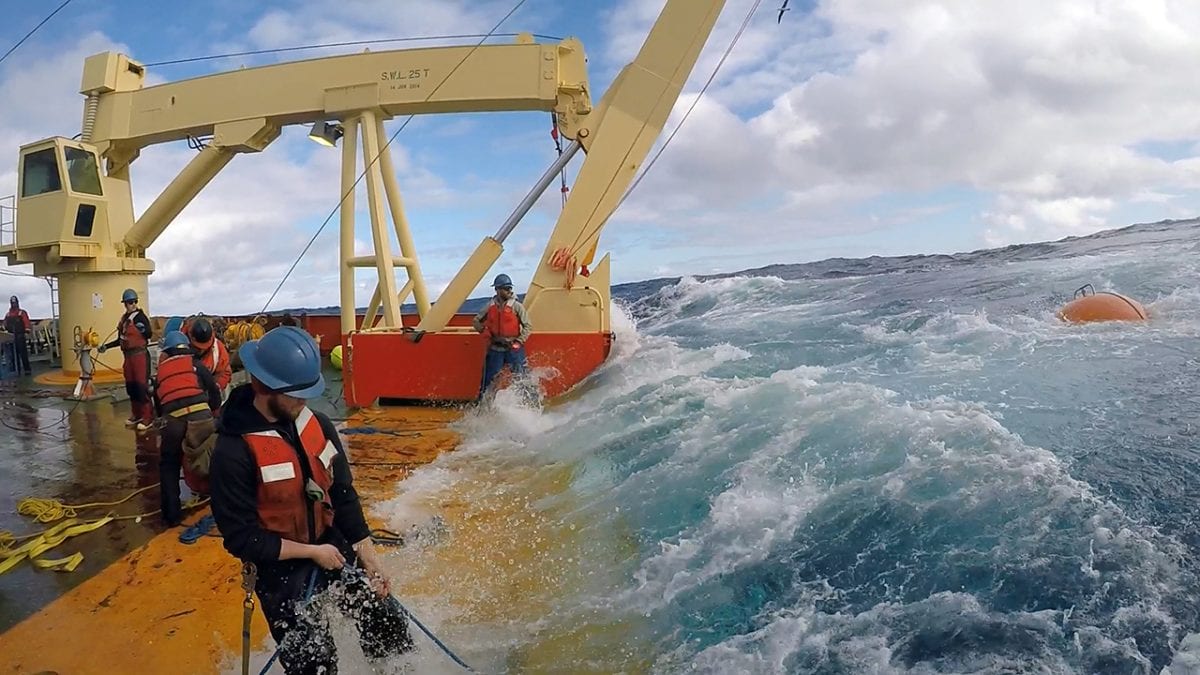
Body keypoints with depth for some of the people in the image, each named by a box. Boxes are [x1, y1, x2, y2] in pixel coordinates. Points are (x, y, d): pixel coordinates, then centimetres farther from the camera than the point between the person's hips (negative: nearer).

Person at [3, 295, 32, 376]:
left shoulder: (22, 313, 2)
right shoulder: (8, 315, 17)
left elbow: (27, 323, -7)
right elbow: (5, 325, 20)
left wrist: (27, 332, -16)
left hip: (20, 336, -5)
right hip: (11, 337, 5)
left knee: (23, 353, -8)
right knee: (14, 354, 7)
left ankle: (27, 369, -7)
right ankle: (16, 369, 13)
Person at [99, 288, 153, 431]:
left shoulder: (140, 316, -8)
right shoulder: (124, 318, 14)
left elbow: (148, 335, -18)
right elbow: (121, 339, 22)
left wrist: (143, 329, -34)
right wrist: (106, 346, 18)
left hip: (140, 354, -8)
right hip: (128, 355, 8)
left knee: (141, 386, -9)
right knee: (130, 386, 11)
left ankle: (148, 418, -6)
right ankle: (137, 415, 21)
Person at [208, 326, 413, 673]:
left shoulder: (318, 425, -7)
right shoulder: (233, 451, -23)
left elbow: (343, 496, 1)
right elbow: (241, 539, -18)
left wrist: (370, 562, 1)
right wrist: (312, 552, -14)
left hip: (334, 546, 5)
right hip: (281, 567, -5)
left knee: (388, 625, 11)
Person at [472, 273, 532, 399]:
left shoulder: (516, 306, -5)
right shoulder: (490, 307, 3)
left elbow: (528, 326, -4)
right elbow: (476, 321, 16)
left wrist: (519, 341, -13)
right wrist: (486, 333, 1)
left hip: (513, 348, -2)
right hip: (495, 349, 3)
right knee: (488, 379, 9)